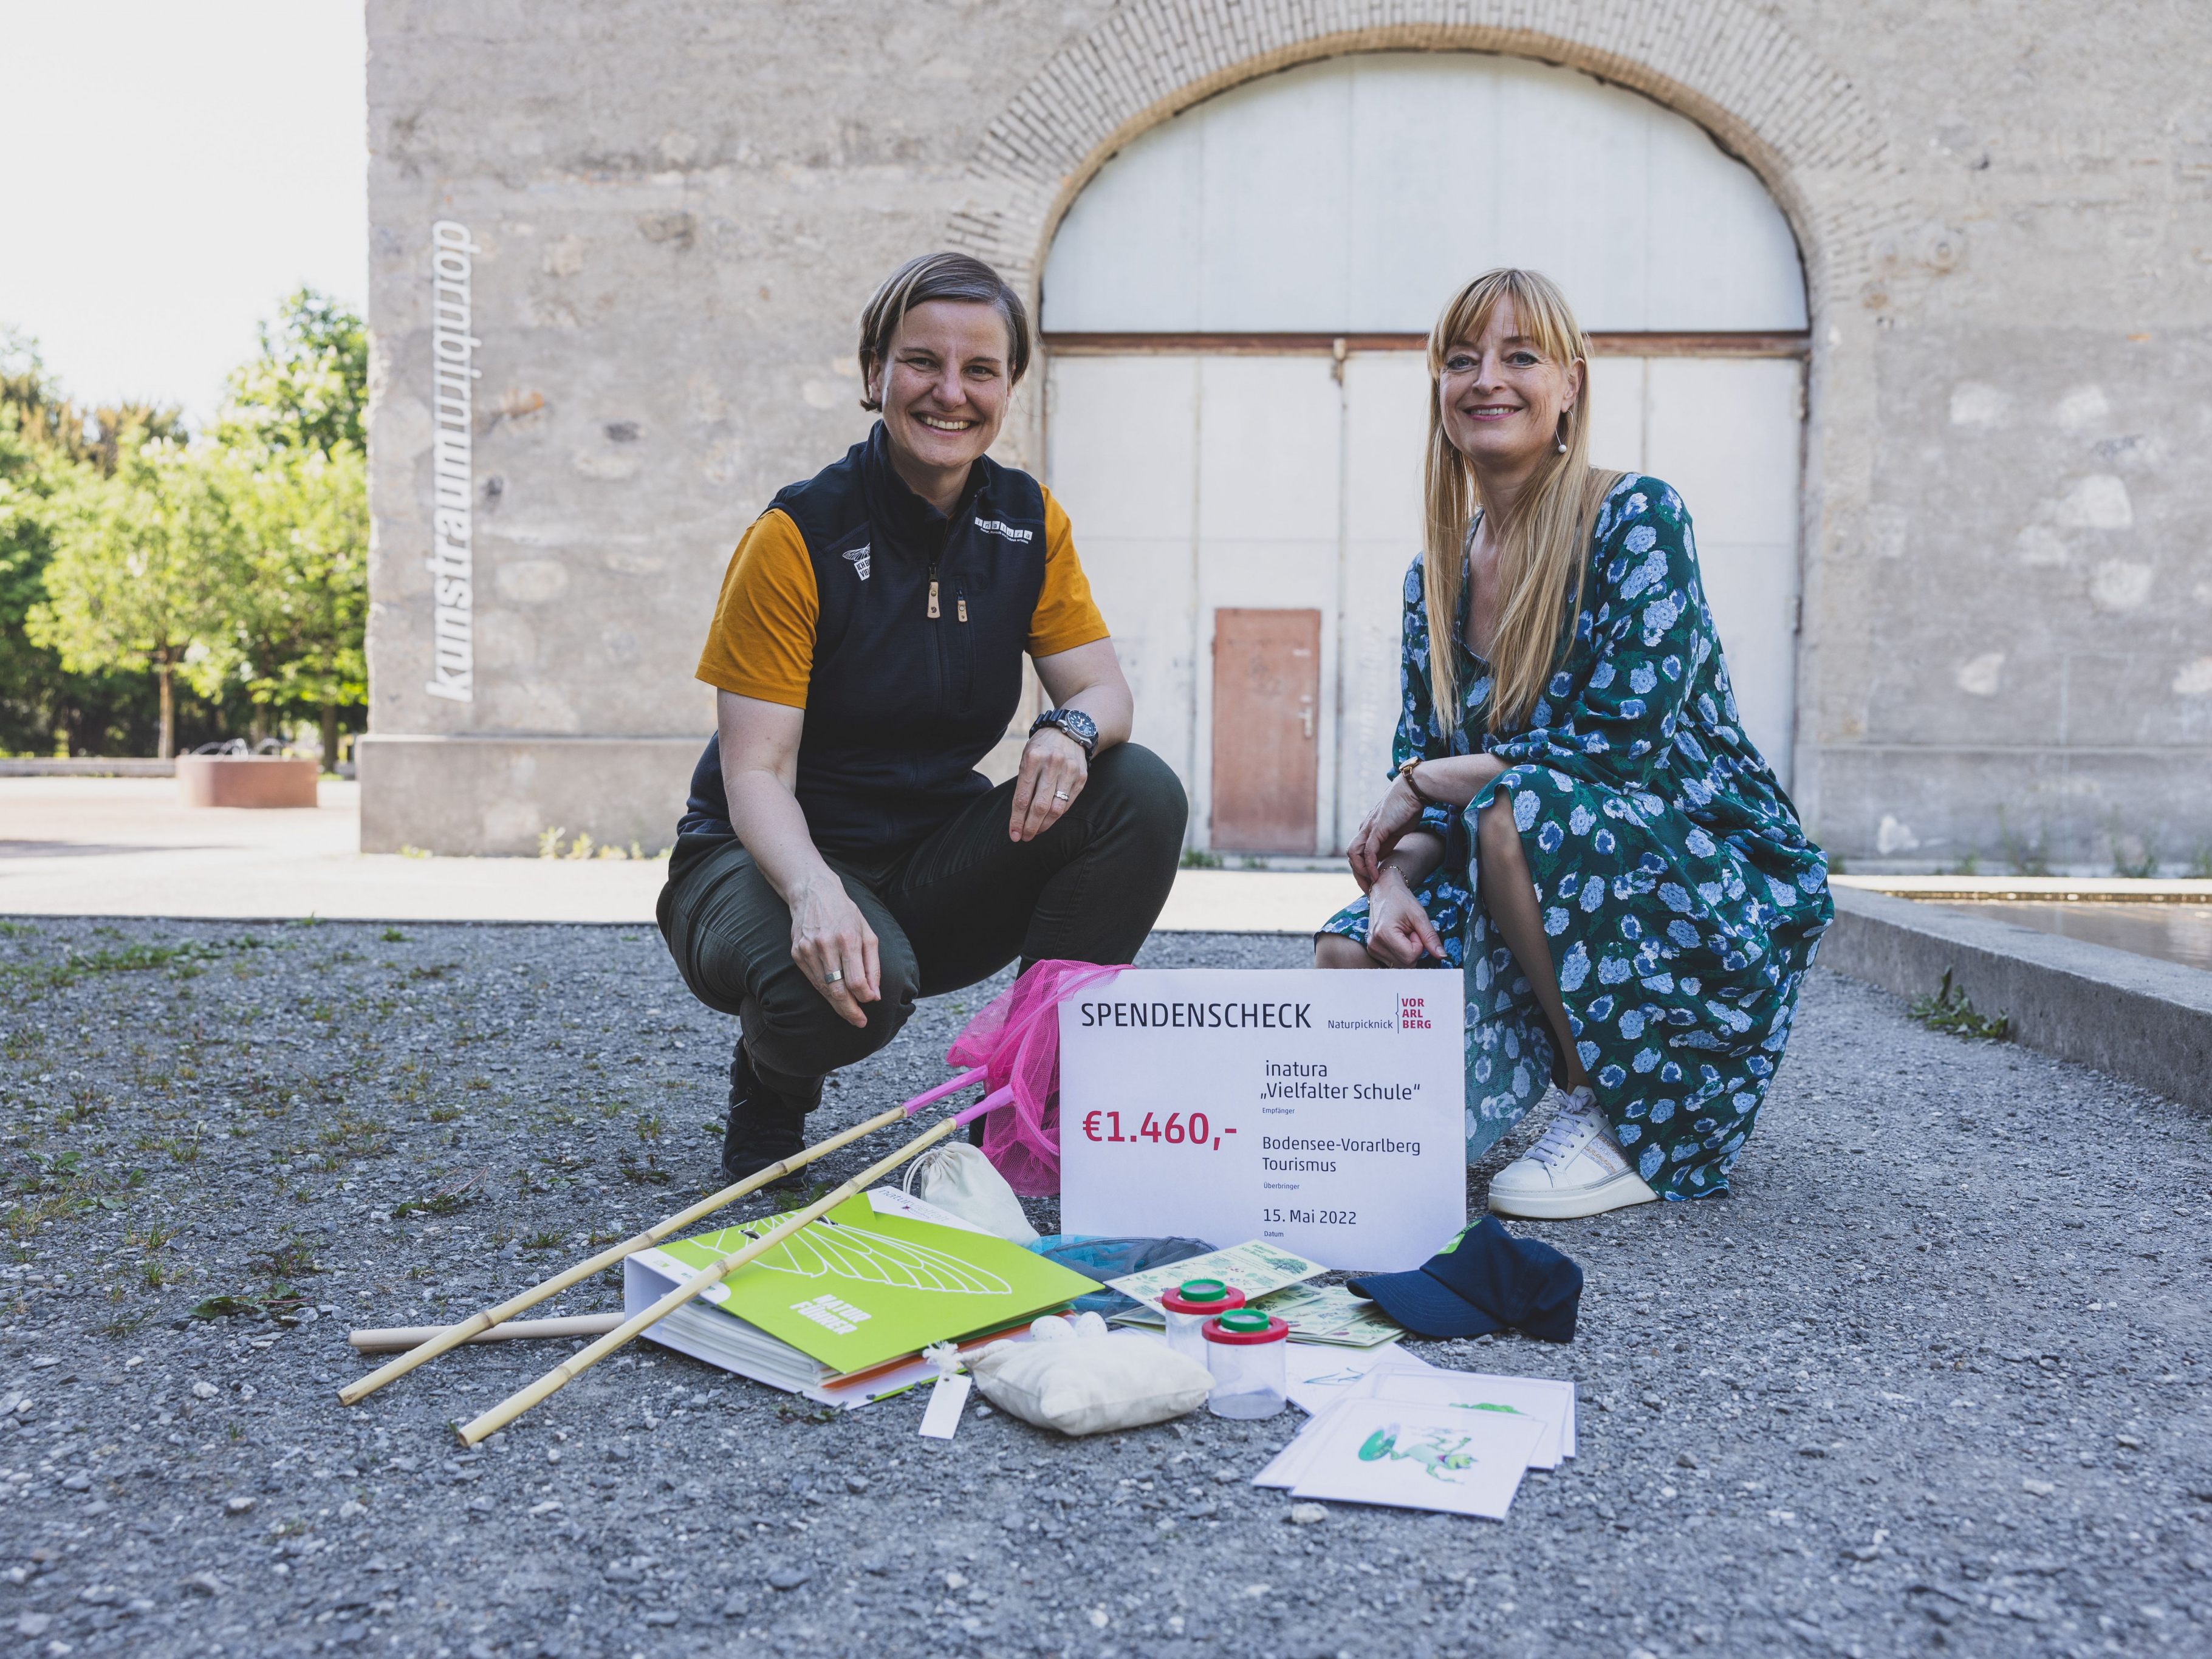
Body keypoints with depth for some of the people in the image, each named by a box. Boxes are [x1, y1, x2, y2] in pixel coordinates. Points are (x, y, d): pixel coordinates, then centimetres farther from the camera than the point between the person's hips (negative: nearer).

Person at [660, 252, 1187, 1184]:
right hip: (771, 859, -4)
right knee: (856, 983, -38)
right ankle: (772, 1088, 3)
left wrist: (1071, 730, -27)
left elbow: (1102, 690, -1)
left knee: (1142, 792, -18)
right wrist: (815, 892, -39)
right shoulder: (798, 533, -15)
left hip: (938, 863, 5)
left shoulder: (1029, 521, 1)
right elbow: (755, 771, -19)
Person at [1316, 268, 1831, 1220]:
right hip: (1570, 887, 7)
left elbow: (1623, 745, -23)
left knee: (1518, 806, -34)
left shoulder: (1636, 520, -13)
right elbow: (1417, 766, 5)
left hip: (1722, 884, -6)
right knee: (1349, 955, -12)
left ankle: (1629, 1129, -15)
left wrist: (1423, 782, -15)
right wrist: (1393, 880, -16)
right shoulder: (1437, 572, 6)